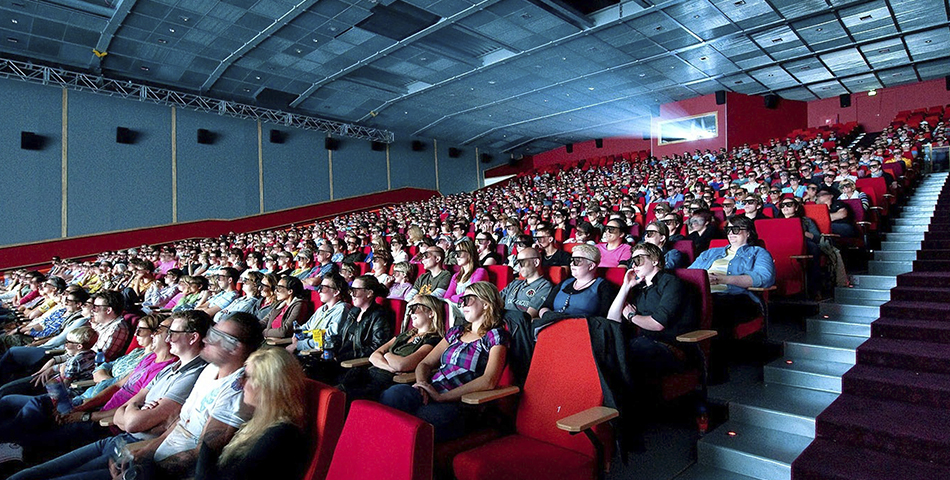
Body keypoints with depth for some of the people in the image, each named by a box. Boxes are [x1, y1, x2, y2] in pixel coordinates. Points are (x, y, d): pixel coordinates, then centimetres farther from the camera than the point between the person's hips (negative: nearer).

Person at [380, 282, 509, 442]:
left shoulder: (495, 335, 4)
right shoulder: (456, 332, 24)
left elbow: (489, 381, -12)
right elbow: (425, 363, 21)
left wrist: (442, 396, -15)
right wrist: (422, 384, -4)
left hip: (458, 404, -5)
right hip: (430, 394, 5)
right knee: (395, 393, -29)